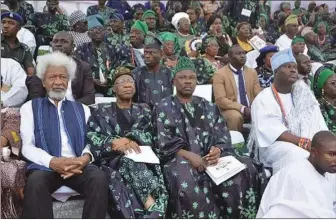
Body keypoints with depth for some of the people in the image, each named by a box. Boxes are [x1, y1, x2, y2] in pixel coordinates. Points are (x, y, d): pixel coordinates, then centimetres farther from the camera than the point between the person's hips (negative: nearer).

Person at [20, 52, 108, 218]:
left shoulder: (82, 109, 21)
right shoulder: (30, 107, 14)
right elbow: (26, 146, 2)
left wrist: (86, 157, -15)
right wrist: (52, 161, -17)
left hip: (78, 165, 2)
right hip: (45, 166, -1)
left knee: (99, 178, -31)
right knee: (35, 183, -36)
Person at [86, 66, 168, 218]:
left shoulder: (143, 110, 21)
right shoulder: (101, 111, 17)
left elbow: (148, 136, 5)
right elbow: (91, 137, 3)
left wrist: (130, 140, -15)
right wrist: (113, 142, -15)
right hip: (112, 160, -1)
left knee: (133, 164, -35)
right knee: (130, 162, -35)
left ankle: (152, 214, -40)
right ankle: (154, 211, -38)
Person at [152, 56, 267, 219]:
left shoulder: (208, 106, 21)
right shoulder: (163, 108, 8)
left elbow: (223, 135, 11)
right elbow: (163, 143, -2)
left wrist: (217, 149, -12)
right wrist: (188, 155, -17)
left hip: (211, 155, 4)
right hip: (179, 158, -3)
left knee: (248, 171, -22)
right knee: (188, 186, -37)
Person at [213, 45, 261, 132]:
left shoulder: (252, 72, 11)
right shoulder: (220, 74, -6)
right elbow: (220, 100, -14)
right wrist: (242, 108, -24)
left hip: (251, 109, 4)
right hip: (230, 109, -4)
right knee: (235, 116, -35)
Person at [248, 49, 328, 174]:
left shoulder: (303, 94, 12)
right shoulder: (263, 99, -5)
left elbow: (317, 123, 2)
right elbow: (272, 131, -18)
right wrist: (303, 143, -27)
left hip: (308, 142, 5)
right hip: (274, 145, -5)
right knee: (297, 154, -33)